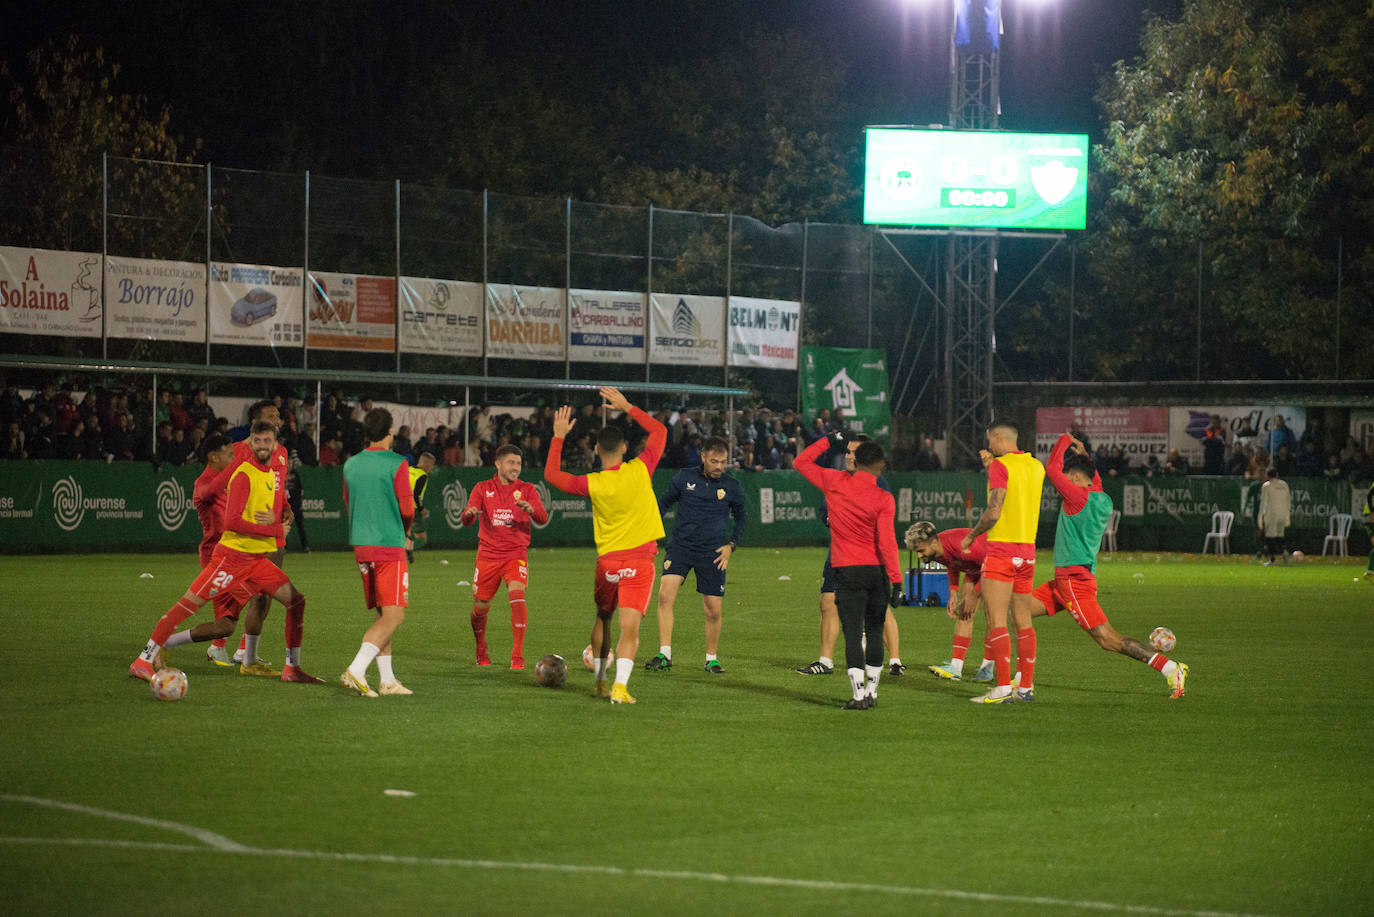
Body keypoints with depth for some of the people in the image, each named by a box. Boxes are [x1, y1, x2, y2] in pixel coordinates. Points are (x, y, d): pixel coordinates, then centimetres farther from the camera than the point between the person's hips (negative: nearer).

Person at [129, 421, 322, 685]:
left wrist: (275, 519, -2)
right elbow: (232, 522, -21)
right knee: (188, 604, -11)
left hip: (259, 559, 8)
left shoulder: (274, 476, 14)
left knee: (296, 600, 1)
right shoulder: (244, 475, -12)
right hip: (232, 554, -8)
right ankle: (143, 660, -8)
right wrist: (272, 530, -14)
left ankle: (292, 668, 10)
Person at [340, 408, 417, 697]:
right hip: (389, 546, -7)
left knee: (382, 614, 14)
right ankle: (356, 670, -22)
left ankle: (387, 680, 12)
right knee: (393, 616, -6)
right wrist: (404, 532, 15)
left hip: (361, 545, 7)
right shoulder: (397, 464, -9)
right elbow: (407, 509, -9)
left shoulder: (350, 465, 9)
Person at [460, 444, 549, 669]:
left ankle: (517, 656, -21)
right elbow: (465, 520, -3)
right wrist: (469, 514, -28)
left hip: (516, 554, -1)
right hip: (488, 555, 1)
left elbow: (543, 518, -9)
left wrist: (531, 509, -31)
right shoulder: (482, 489, 6)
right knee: (480, 608, 5)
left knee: (517, 596, -24)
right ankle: (481, 651, 34)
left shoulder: (526, 489, 4)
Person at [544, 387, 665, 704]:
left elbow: (551, 474, 7)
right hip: (640, 559, -1)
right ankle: (620, 685, -21)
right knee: (630, 627, -7)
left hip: (607, 560, 1)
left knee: (602, 619, 22)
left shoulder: (592, 484, -8)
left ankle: (599, 680, 26)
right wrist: (627, 408, 10)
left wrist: (558, 436, 11)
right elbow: (659, 431, 7)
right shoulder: (640, 470, -8)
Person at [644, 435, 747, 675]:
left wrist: (731, 545, 6)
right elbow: (664, 502, 17)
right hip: (680, 545, 0)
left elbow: (741, 518, 17)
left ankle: (712, 659, 21)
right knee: (665, 594, -19)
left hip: (712, 552, 0)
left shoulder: (732, 487, 3)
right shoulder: (684, 478, 3)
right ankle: (664, 656, -14)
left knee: (713, 610, -1)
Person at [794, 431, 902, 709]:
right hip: (877, 571, 0)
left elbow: (801, 462, 11)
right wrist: (896, 580, -12)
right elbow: (886, 542, -13)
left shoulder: (836, 483, -3)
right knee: (875, 633, 13)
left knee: (853, 634, -2)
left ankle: (858, 694, -11)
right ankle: (871, 691, 19)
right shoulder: (883, 499, -8)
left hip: (847, 571, 0)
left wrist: (828, 442, 17)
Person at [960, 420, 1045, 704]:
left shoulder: (1001, 465, -10)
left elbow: (994, 512, -17)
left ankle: (1003, 688, -15)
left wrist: (971, 535, -3)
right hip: (1028, 549, 8)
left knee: (997, 621, -8)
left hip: (1001, 549, -8)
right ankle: (1026, 685, 12)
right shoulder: (1036, 466, 12)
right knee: (1023, 622, 11)